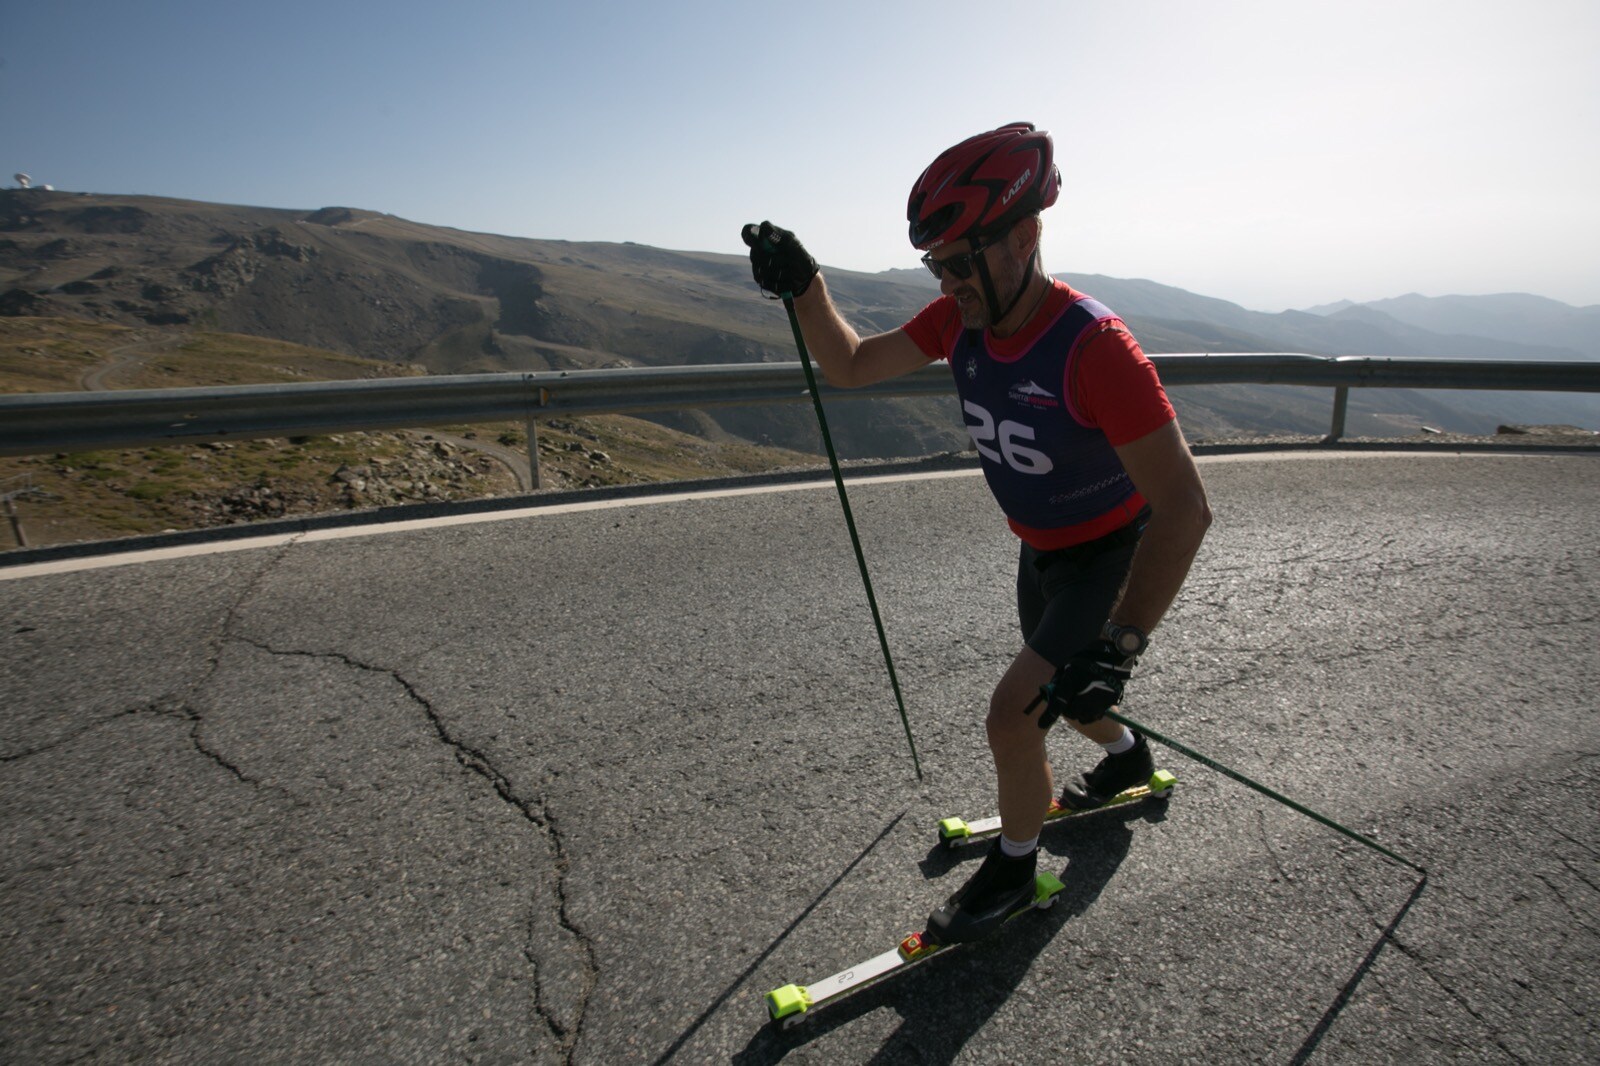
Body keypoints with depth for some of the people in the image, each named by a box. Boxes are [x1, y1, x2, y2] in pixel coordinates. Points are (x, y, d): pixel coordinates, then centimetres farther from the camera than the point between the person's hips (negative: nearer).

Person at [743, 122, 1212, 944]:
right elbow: (850, 367, -5)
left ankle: (1012, 868, 15)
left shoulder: (1093, 347, -34)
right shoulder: (961, 318, -13)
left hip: (1115, 555, -7)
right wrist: (804, 288, -23)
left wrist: (1118, 647, -41)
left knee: (1012, 710, -12)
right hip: (1041, 552, 7)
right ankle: (1127, 756, 58)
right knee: (1058, 695, 25)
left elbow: (1184, 507, -35)